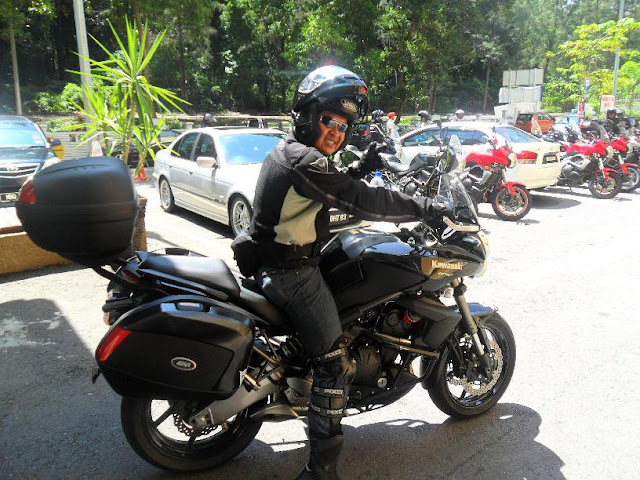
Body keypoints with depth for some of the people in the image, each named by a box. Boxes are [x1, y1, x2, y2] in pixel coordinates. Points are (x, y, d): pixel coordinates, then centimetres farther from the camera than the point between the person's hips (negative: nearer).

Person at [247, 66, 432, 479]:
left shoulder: (288, 150, 11)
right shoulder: (303, 160, -22)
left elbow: (337, 190, 20)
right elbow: (363, 201, -26)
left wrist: (364, 167, 5)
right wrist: (428, 208, -17)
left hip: (275, 265, 11)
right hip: (294, 274, -11)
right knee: (336, 363, -7)